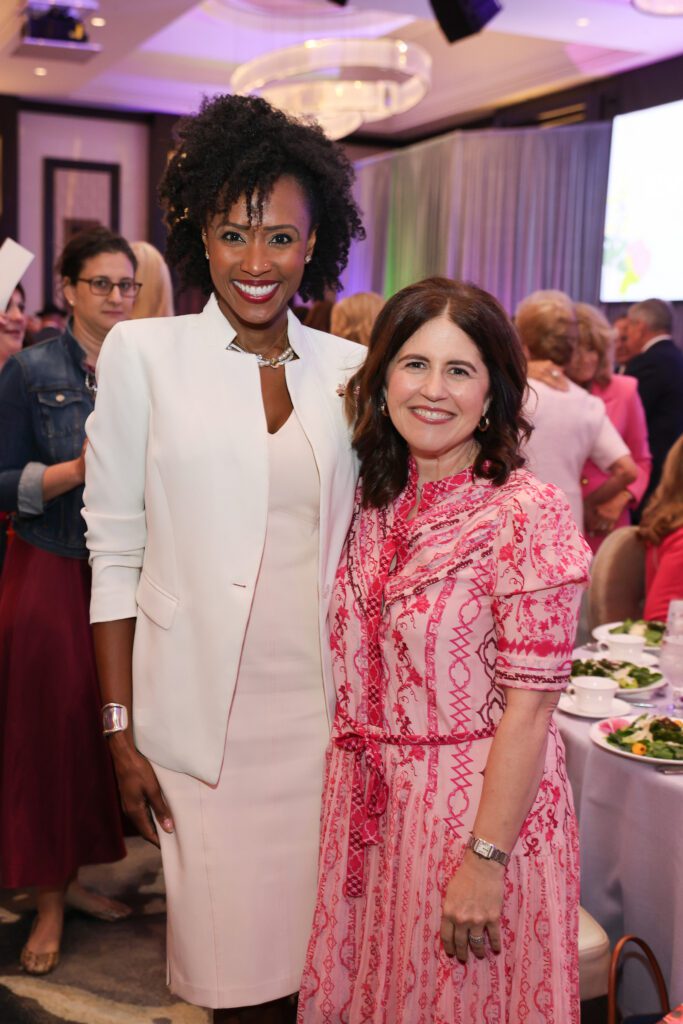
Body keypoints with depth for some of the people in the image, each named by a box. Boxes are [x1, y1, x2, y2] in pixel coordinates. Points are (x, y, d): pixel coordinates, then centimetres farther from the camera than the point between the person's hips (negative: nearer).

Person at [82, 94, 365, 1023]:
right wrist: (122, 731, -5)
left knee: (314, 945, 12)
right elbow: (114, 551, -3)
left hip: (324, 708, 2)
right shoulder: (143, 354, -3)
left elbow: (364, 544, 11)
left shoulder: (349, 369, 5)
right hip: (200, 715, -2)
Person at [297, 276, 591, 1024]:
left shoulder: (527, 513, -18)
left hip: (481, 801, -5)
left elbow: (529, 704, -18)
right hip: (367, 802, 6)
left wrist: (485, 858, -18)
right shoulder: (375, 498, 1)